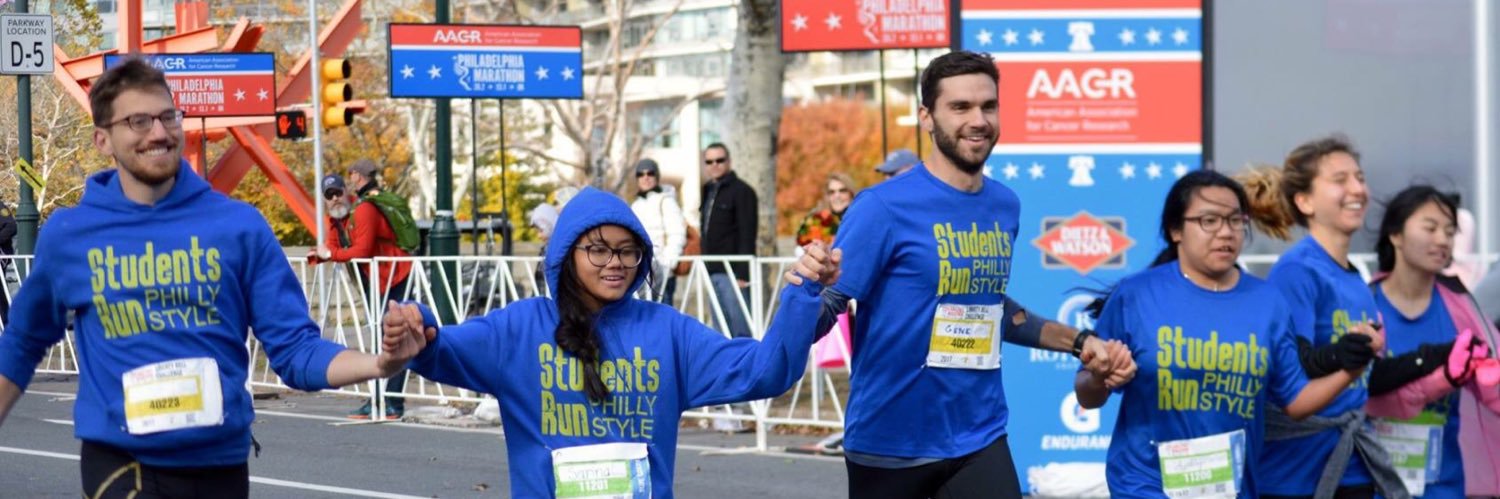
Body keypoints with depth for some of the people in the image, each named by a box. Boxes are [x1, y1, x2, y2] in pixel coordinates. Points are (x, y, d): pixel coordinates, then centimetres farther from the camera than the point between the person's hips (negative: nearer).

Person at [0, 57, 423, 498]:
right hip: (119, 462, -1)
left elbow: (295, 348, -3)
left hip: (220, 462, 2)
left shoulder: (240, 225, -2)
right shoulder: (67, 235, 0)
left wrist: (379, 363, -20)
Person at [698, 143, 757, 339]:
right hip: (714, 271, 8)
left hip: (733, 271, -8)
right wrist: (706, 268, 15)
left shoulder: (741, 191, -6)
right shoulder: (708, 192, 18)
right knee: (723, 333, 9)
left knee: (741, 330, -10)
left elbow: (747, 235, -13)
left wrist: (742, 272, -19)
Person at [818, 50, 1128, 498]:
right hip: (890, 441, -4)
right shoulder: (884, 207, -13)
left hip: (979, 439, 4)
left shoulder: (1005, 206, 6)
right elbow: (823, 309, -16)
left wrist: (1075, 341, 16)